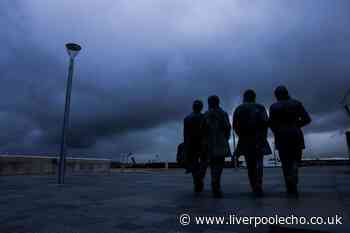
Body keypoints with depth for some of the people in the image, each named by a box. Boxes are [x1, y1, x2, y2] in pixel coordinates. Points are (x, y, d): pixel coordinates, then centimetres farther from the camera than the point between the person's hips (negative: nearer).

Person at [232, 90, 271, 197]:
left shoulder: (238, 109, 2)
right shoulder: (260, 108, 0)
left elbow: (234, 125, -4)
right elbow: (265, 123, -7)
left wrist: (241, 135, 9)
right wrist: (263, 136, 3)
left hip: (245, 140, 1)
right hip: (259, 140, -1)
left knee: (250, 165, 11)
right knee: (258, 163, 6)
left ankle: (254, 187, 14)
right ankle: (258, 186, -7)